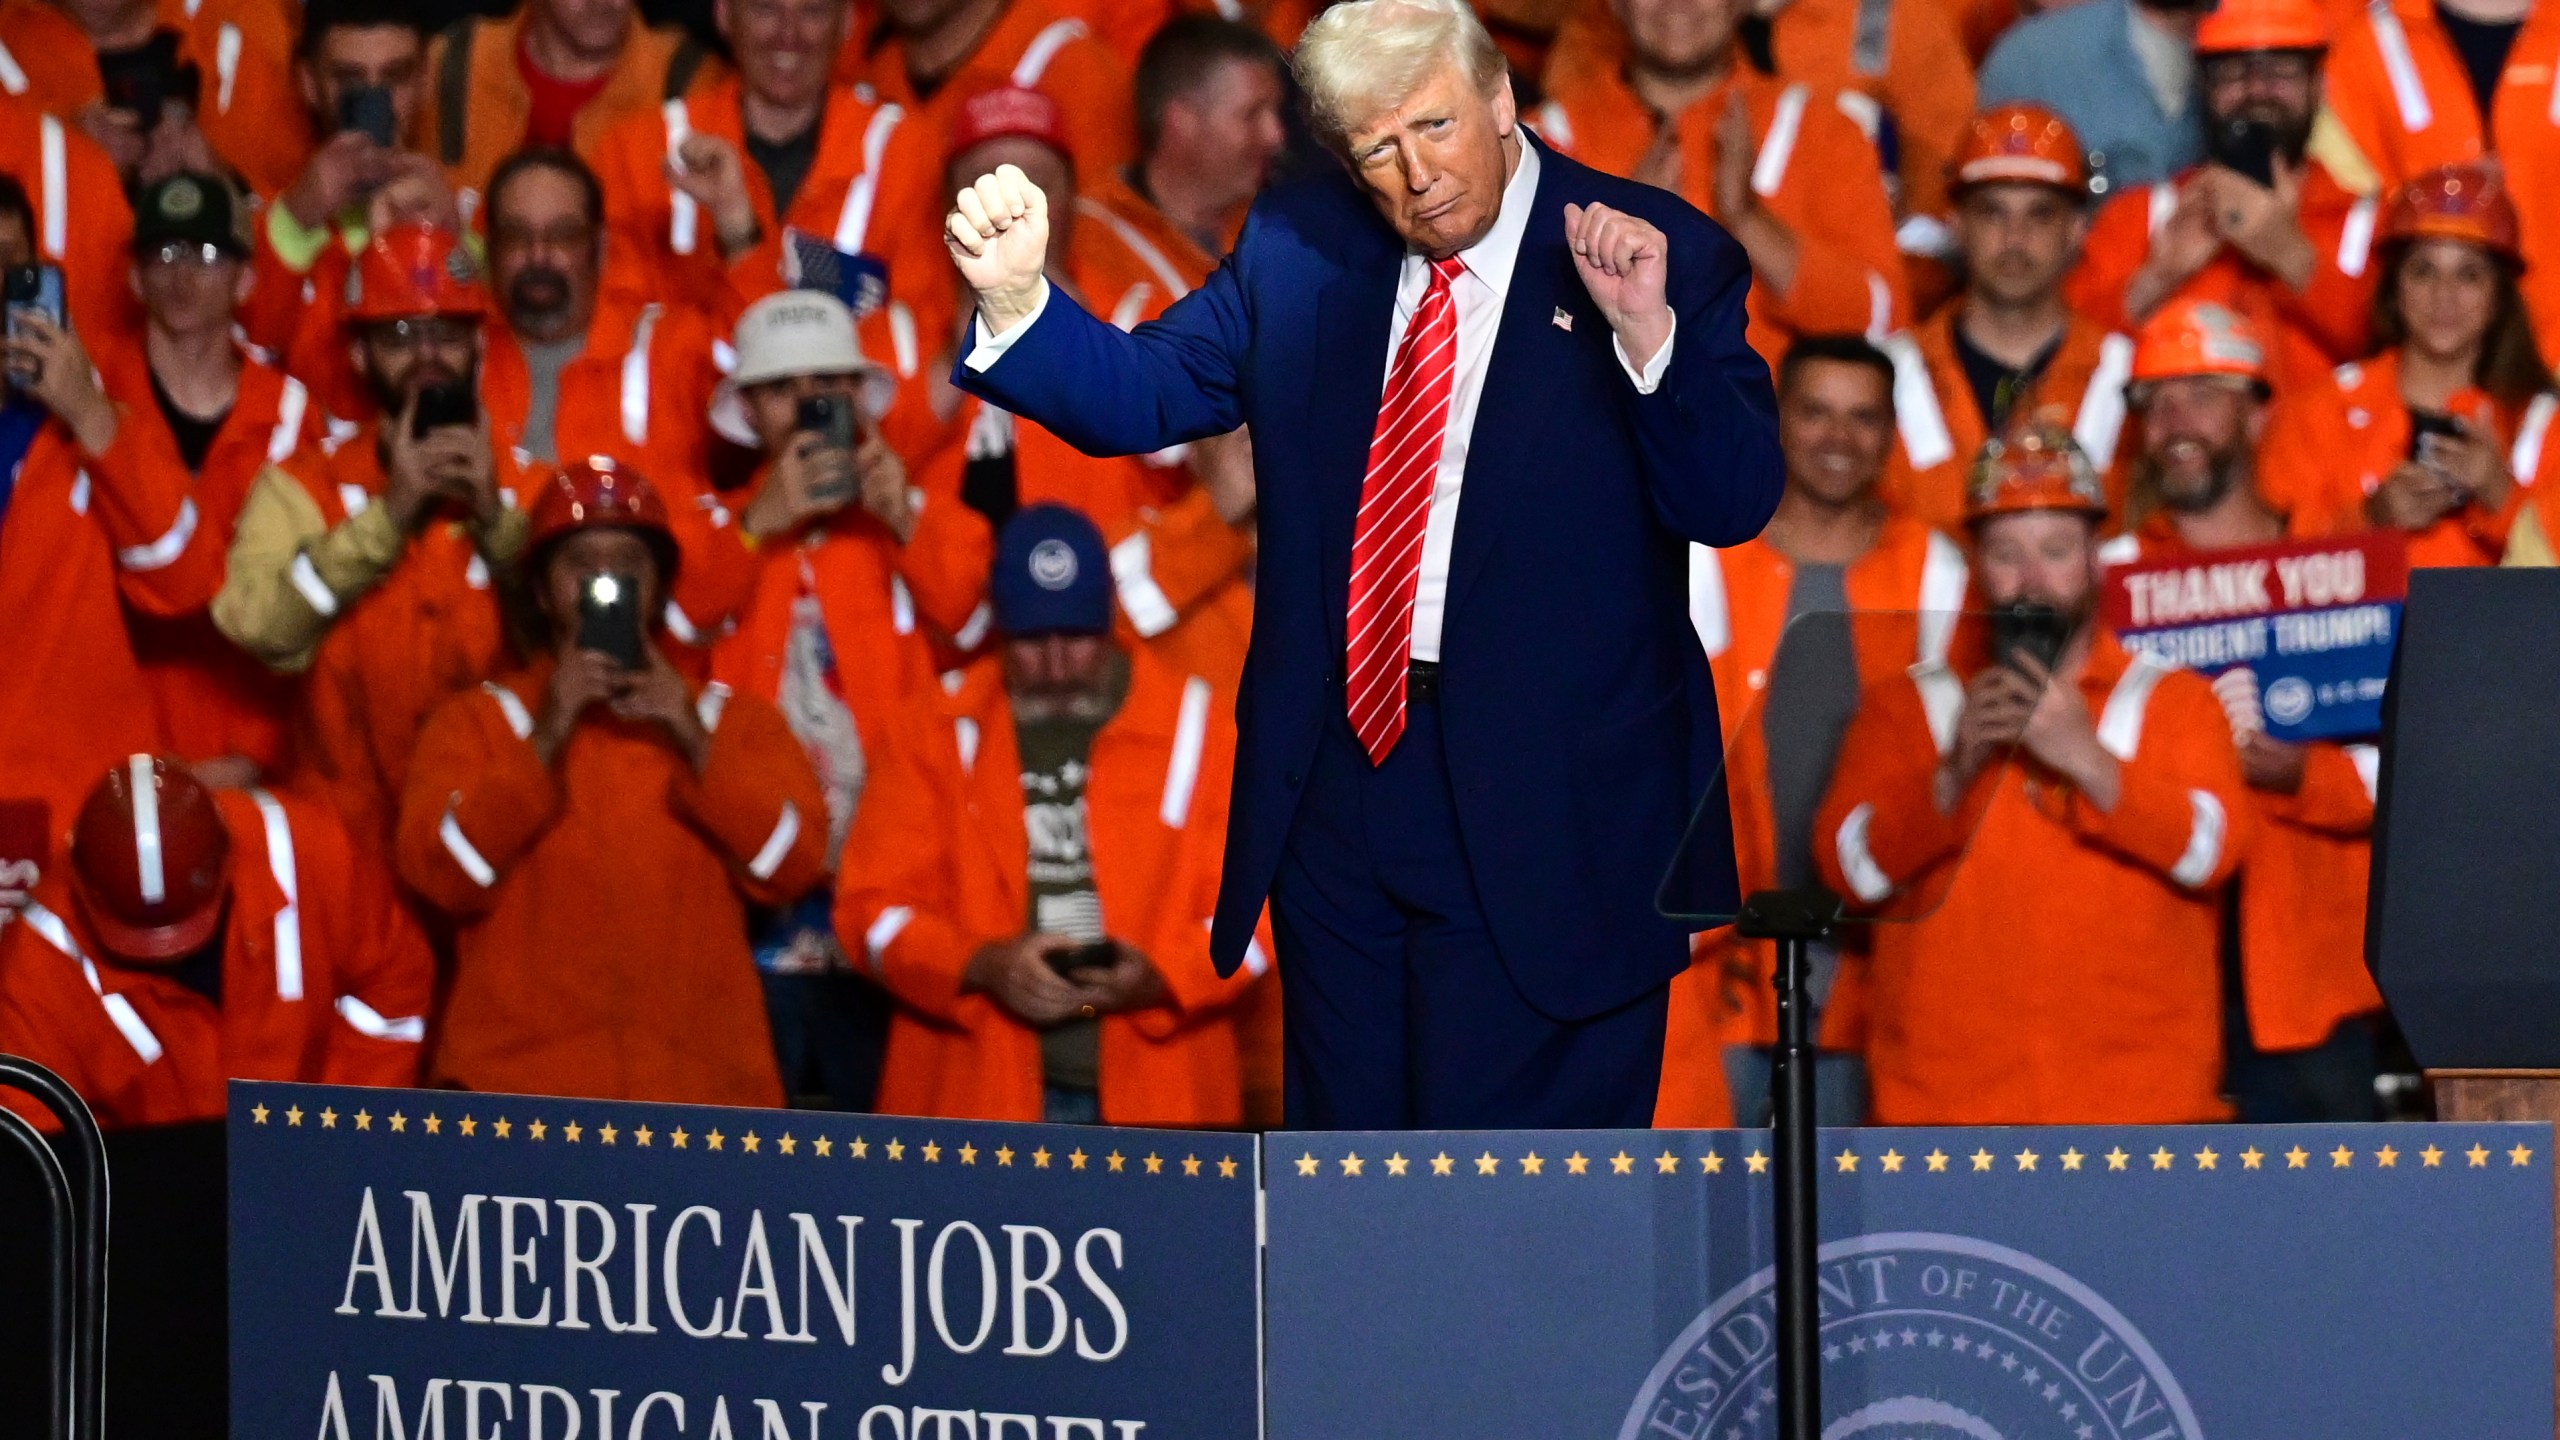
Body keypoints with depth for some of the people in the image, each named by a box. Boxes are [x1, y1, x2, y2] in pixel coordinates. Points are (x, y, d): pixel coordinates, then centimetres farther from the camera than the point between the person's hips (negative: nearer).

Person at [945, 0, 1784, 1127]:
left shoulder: (1664, 255, -6)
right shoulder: (1297, 245, 7)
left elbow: (1734, 505, -12)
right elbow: (1144, 393, 5)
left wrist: (1647, 329, -28)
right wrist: (1018, 296, -13)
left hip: (1542, 816, -5)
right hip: (1336, 788, 5)